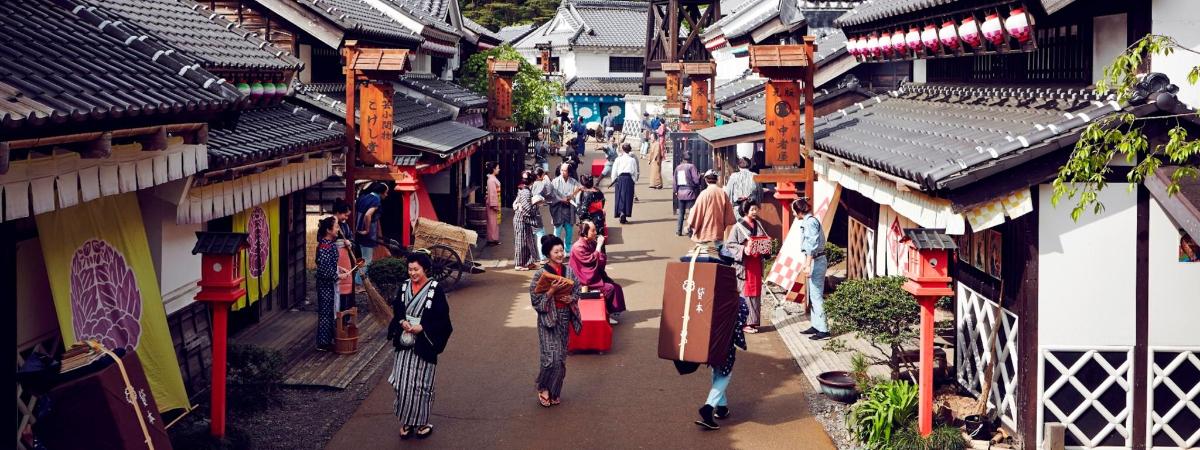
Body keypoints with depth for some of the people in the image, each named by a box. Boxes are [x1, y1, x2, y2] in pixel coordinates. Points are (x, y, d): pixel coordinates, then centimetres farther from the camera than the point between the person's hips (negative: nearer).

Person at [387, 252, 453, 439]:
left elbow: (442, 318, -8)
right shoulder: (404, 287, 5)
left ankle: (422, 422, 16)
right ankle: (406, 421, 14)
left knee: (421, 385, 3)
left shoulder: (435, 290, -9)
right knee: (403, 384, 2)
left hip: (424, 345, -4)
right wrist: (402, 322, -9)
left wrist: (422, 328, -17)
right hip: (405, 344, 4)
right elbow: (396, 310, 12)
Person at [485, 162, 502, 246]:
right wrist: (494, 205, -21)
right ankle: (491, 240, 2)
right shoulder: (491, 179, -18)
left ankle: (494, 239, 19)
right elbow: (492, 193, -21)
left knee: (495, 221, 13)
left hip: (496, 202, 10)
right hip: (493, 203, -10)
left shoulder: (494, 178, 11)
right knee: (492, 221, -3)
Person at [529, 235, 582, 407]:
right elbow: (535, 299, -12)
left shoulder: (569, 271, 2)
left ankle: (555, 392, 23)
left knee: (561, 358, 9)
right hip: (548, 318, -5)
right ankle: (543, 388, 12)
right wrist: (552, 291, -23)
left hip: (565, 317, 5)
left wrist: (571, 298, -8)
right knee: (550, 357, -9)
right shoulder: (541, 274, -11)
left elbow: (577, 291, 12)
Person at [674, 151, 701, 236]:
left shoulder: (678, 168, 6)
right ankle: (690, 231, -3)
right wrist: (700, 175, 6)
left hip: (680, 193, 5)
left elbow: (675, 182, 11)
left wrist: (676, 192, 21)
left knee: (681, 213, 14)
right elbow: (696, 180, -15)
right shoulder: (691, 167, -11)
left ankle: (678, 231, 15)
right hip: (690, 192, -5)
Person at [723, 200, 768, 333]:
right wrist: (743, 249, -22)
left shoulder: (758, 225, 11)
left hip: (756, 262, 6)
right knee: (745, 292, -4)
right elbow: (729, 244, -9)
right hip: (744, 264, -6)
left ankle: (753, 321, 15)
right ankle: (745, 323, 0)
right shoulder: (738, 227, -7)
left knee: (756, 292, 8)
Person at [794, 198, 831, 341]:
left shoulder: (810, 222, -15)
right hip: (814, 260, 10)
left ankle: (823, 330, -8)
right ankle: (816, 325, 21)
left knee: (816, 296, -9)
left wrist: (808, 265, -24)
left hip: (816, 261, -10)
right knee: (812, 295, 14)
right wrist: (807, 264, 26)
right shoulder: (808, 221, 15)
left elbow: (811, 245, -22)